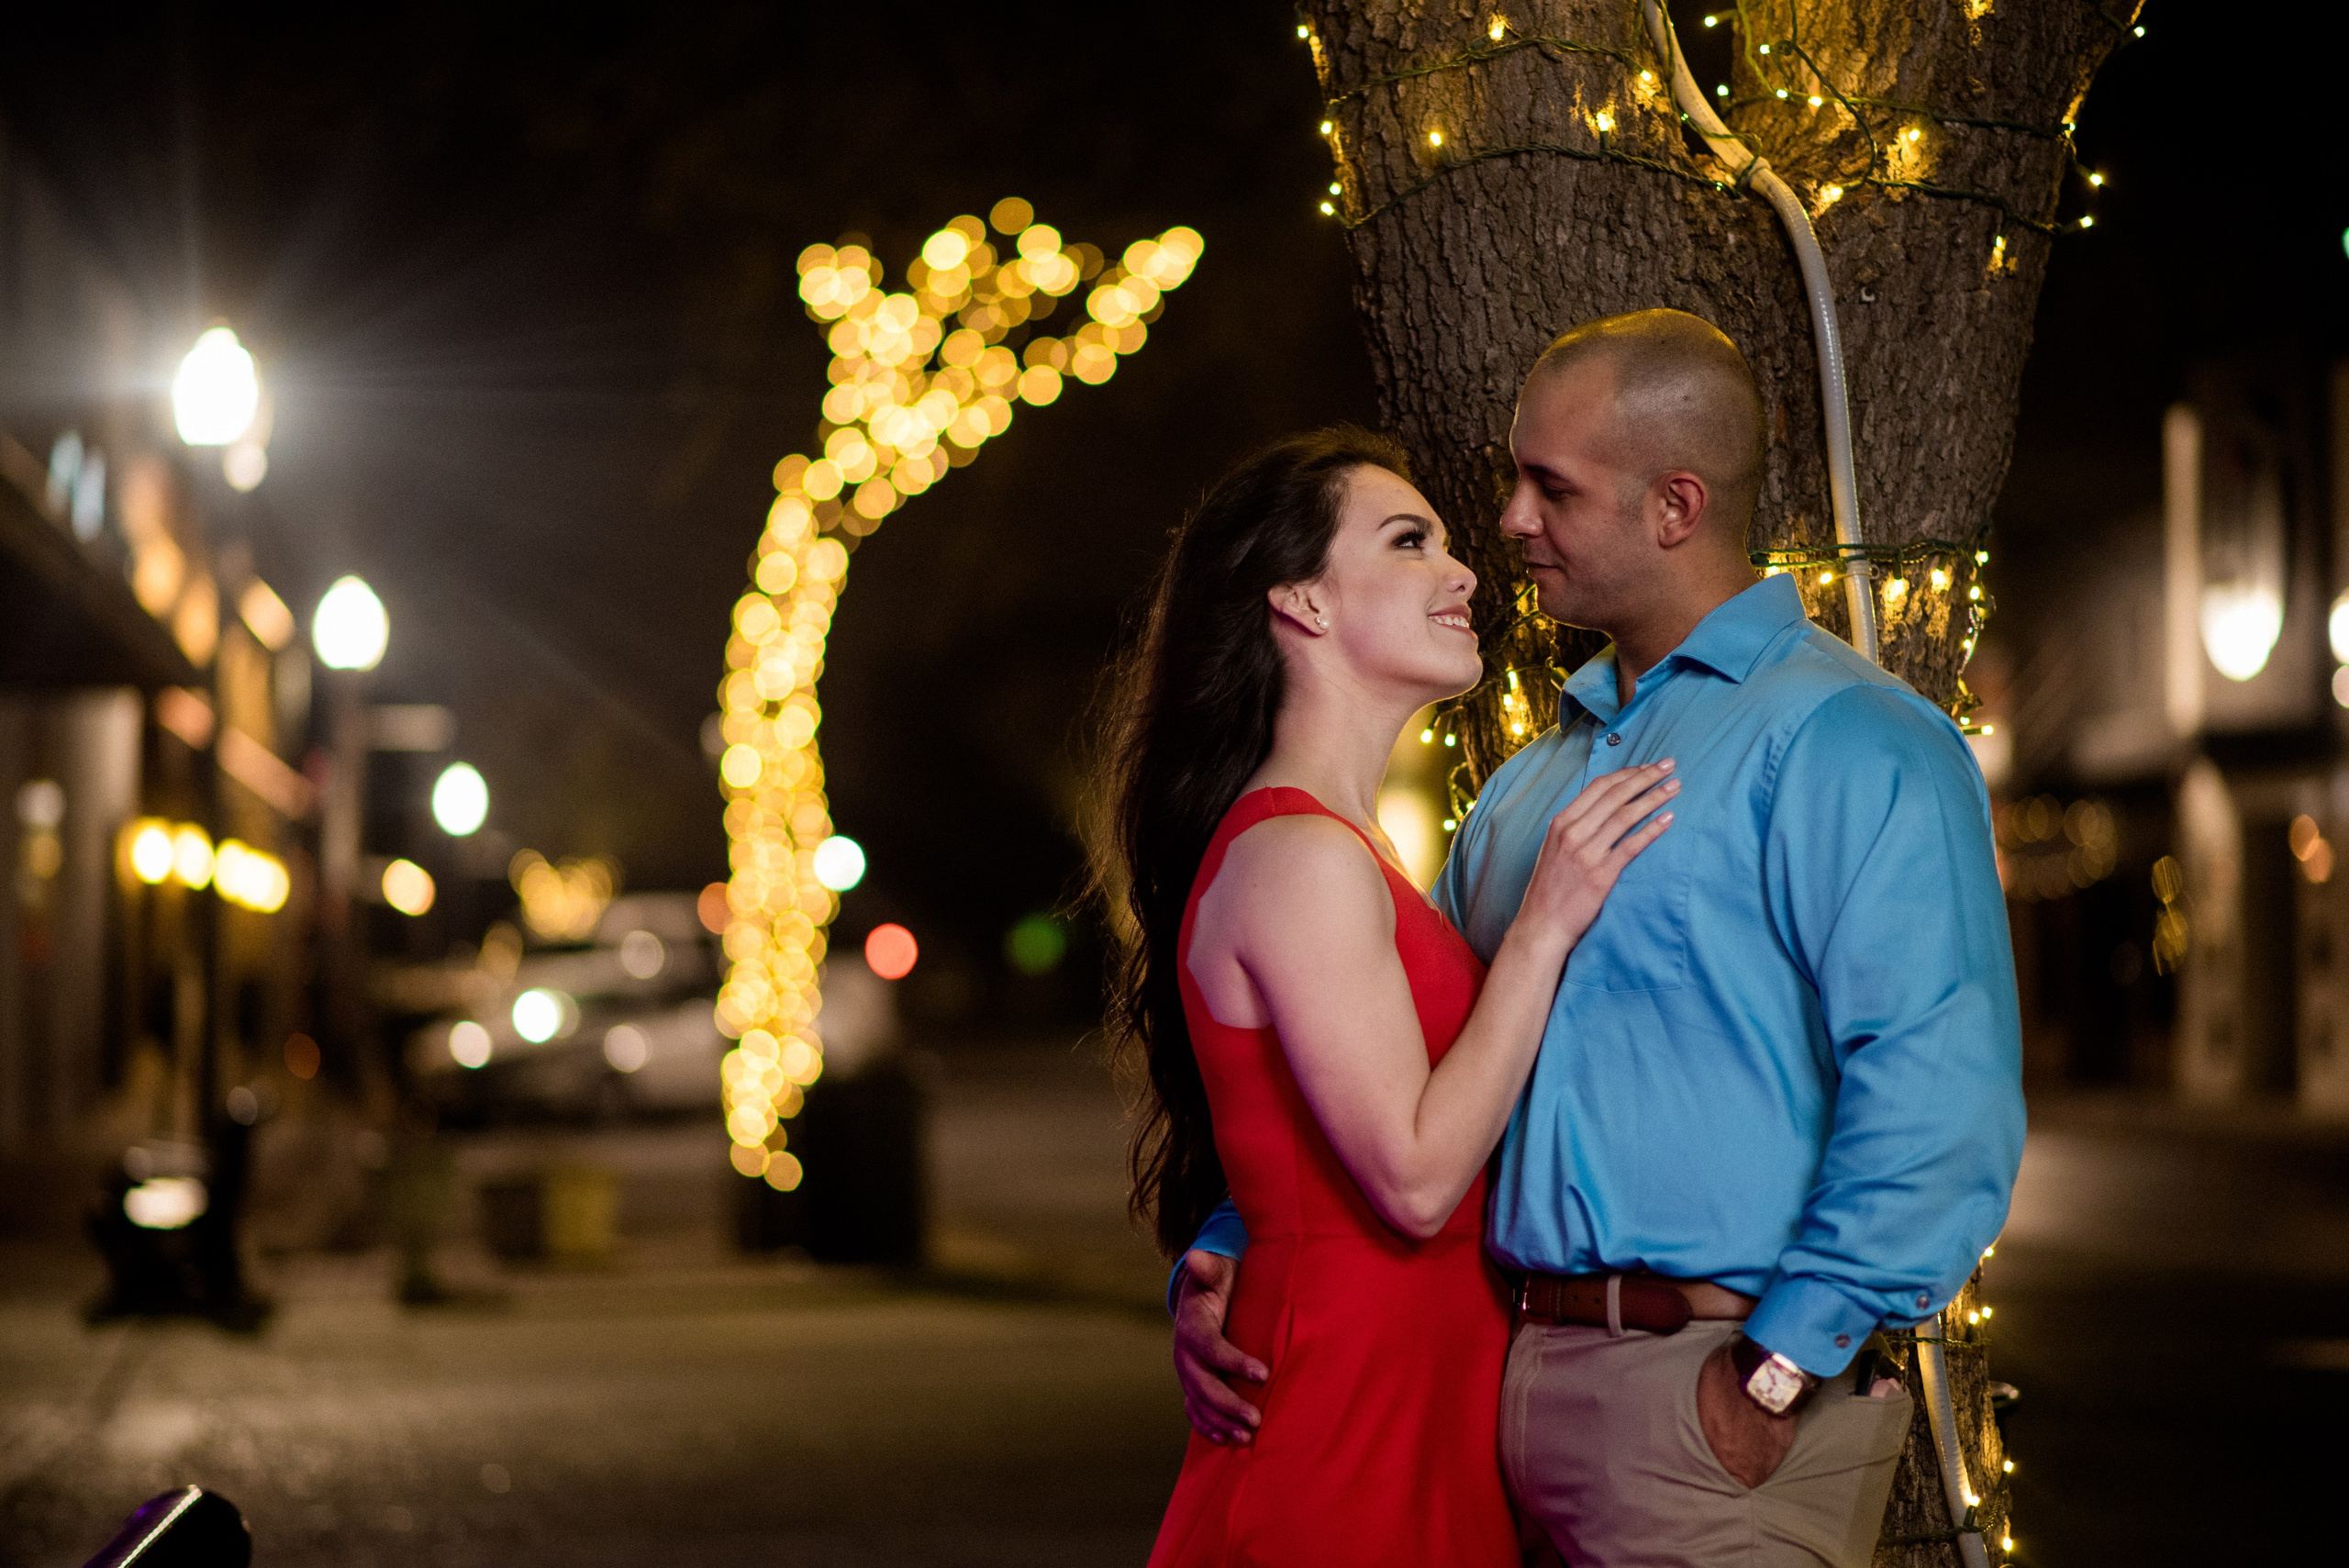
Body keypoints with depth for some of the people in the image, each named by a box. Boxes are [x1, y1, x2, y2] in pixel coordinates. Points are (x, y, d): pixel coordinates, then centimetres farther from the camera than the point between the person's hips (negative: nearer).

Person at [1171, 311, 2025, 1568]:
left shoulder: (1845, 743, -8)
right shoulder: (1531, 785, 18)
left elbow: (1936, 1096, -18)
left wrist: (1777, 1371, -20)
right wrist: (1224, 1261, 7)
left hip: (1713, 1403, -7)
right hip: (1527, 1390, 7)